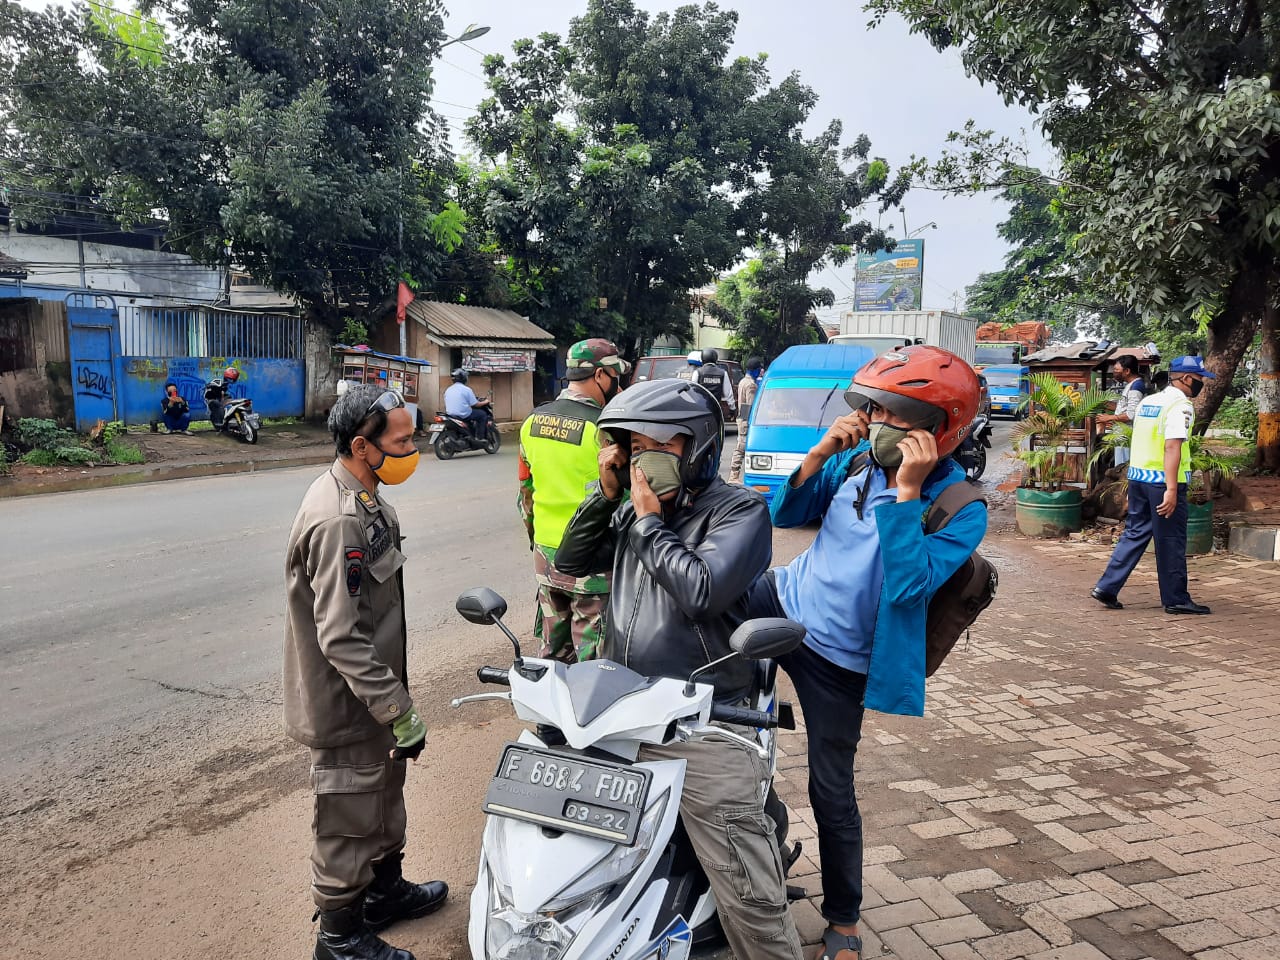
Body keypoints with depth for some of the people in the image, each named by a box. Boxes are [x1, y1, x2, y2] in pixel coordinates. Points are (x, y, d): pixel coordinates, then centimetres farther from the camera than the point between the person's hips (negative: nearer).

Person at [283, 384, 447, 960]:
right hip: (349, 708, -10)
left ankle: (385, 890, 48)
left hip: (371, 694, 10)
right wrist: (402, 714, -25)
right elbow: (341, 639, -31)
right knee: (350, 821, 10)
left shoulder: (360, 499, 3)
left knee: (385, 796, 27)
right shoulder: (339, 522, -30)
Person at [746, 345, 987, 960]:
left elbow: (907, 586, -31)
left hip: (840, 657, -5)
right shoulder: (859, 460, -4)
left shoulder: (961, 509, -18)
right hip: (785, 599, 5)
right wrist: (818, 454, -15)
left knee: (831, 791, 4)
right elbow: (785, 515, -1)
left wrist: (907, 491, -32)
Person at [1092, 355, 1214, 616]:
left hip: (1138, 476, 8)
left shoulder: (1147, 402, 14)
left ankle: (1106, 587, 8)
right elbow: (1172, 447, -21)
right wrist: (1171, 489, -25)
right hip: (1164, 480, -8)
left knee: (1135, 534, 12)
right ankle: (1176, 599, 13)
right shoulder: (1180, 405, -11)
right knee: (1171, 541, 3)